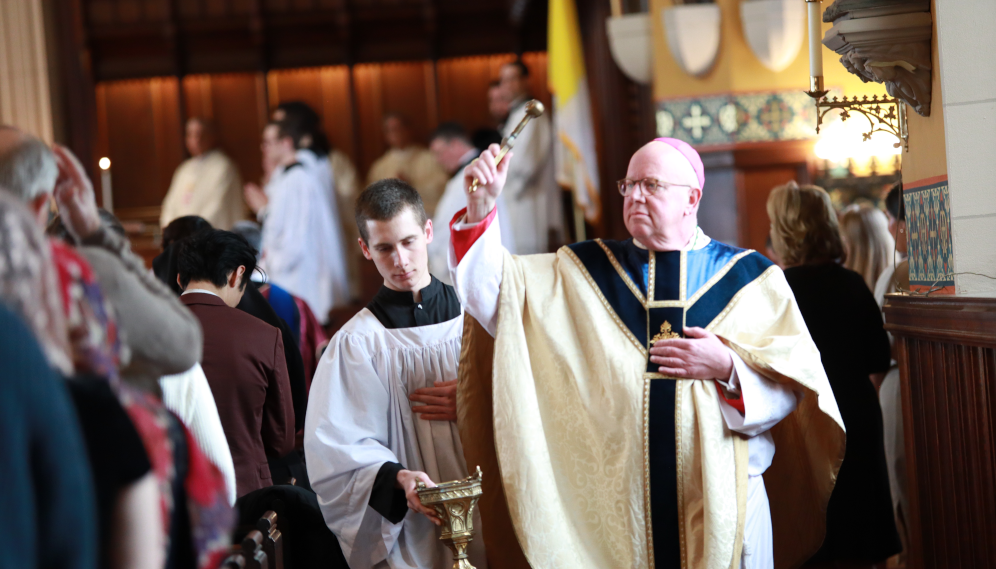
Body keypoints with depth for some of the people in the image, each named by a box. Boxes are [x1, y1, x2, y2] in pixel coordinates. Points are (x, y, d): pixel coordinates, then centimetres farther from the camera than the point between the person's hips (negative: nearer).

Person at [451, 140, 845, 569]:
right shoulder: (583, 272, 8)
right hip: (616, 500, 1)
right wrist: (482, 208, -11)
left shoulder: (749, 276, 3)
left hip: (722, 500, -1)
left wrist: (728, 367, -14)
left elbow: (797, 379, 1)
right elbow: (493, 292, 0)